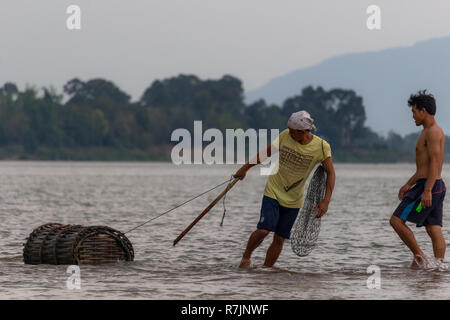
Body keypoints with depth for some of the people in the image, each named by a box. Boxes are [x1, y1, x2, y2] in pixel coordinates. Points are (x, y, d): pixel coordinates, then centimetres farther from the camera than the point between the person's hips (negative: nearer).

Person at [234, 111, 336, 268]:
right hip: (273, 192, 0)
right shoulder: (285, 136, -8)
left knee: (279, 240, 1)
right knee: (264, 230, -17)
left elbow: (330, 173, -9)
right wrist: (245, 168, 14)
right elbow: (267, 152, 7)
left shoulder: (321, 147, -13)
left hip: (294, 201, 0)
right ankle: (246, 257, 6)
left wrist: (326, 201, -19)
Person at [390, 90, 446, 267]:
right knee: (434, 230, 4)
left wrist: (427, 191, -27)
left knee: (396, 220, -7)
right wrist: (409, 184, 30)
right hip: (437, 187, 10)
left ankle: (419, 255, -5)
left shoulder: (433, 131, -13)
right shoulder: (431, 131, 20)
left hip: (429, 186, -10)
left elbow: (434, 163, -21)